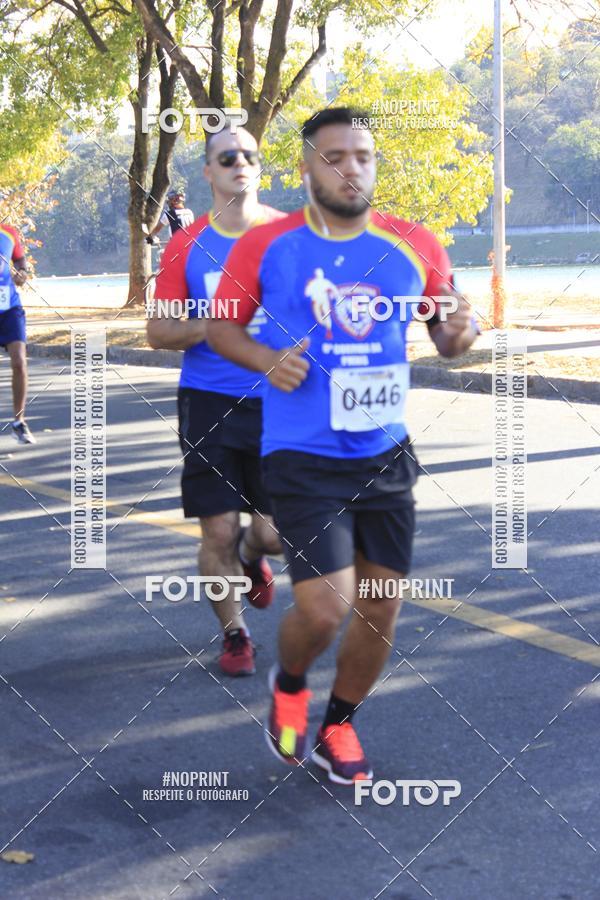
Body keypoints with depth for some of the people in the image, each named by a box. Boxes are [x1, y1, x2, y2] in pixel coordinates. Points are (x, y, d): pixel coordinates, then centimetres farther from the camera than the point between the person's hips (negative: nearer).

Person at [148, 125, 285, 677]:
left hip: (276, 402, 1)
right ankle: (234, 633, 23)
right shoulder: (187, 246, 0)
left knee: (276, 531, 1)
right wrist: (210, 326, -16)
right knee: (218, 531, 0)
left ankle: (251, 557, 39)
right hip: (208, 402, 0)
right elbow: (158, 332, 1)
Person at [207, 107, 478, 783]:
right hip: (302, 456, -3)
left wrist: (458, 333, -12)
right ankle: (289, 685, 24)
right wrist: (267, 360, -14)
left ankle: (338, 726, 35)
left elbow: (444, 330, 12)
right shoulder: (264, 246, -4)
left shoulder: (416, 246, 1)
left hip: (386, 454, 4)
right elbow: (221, 327, 7)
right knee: (324, 608, -12)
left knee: (381, 606, 9)